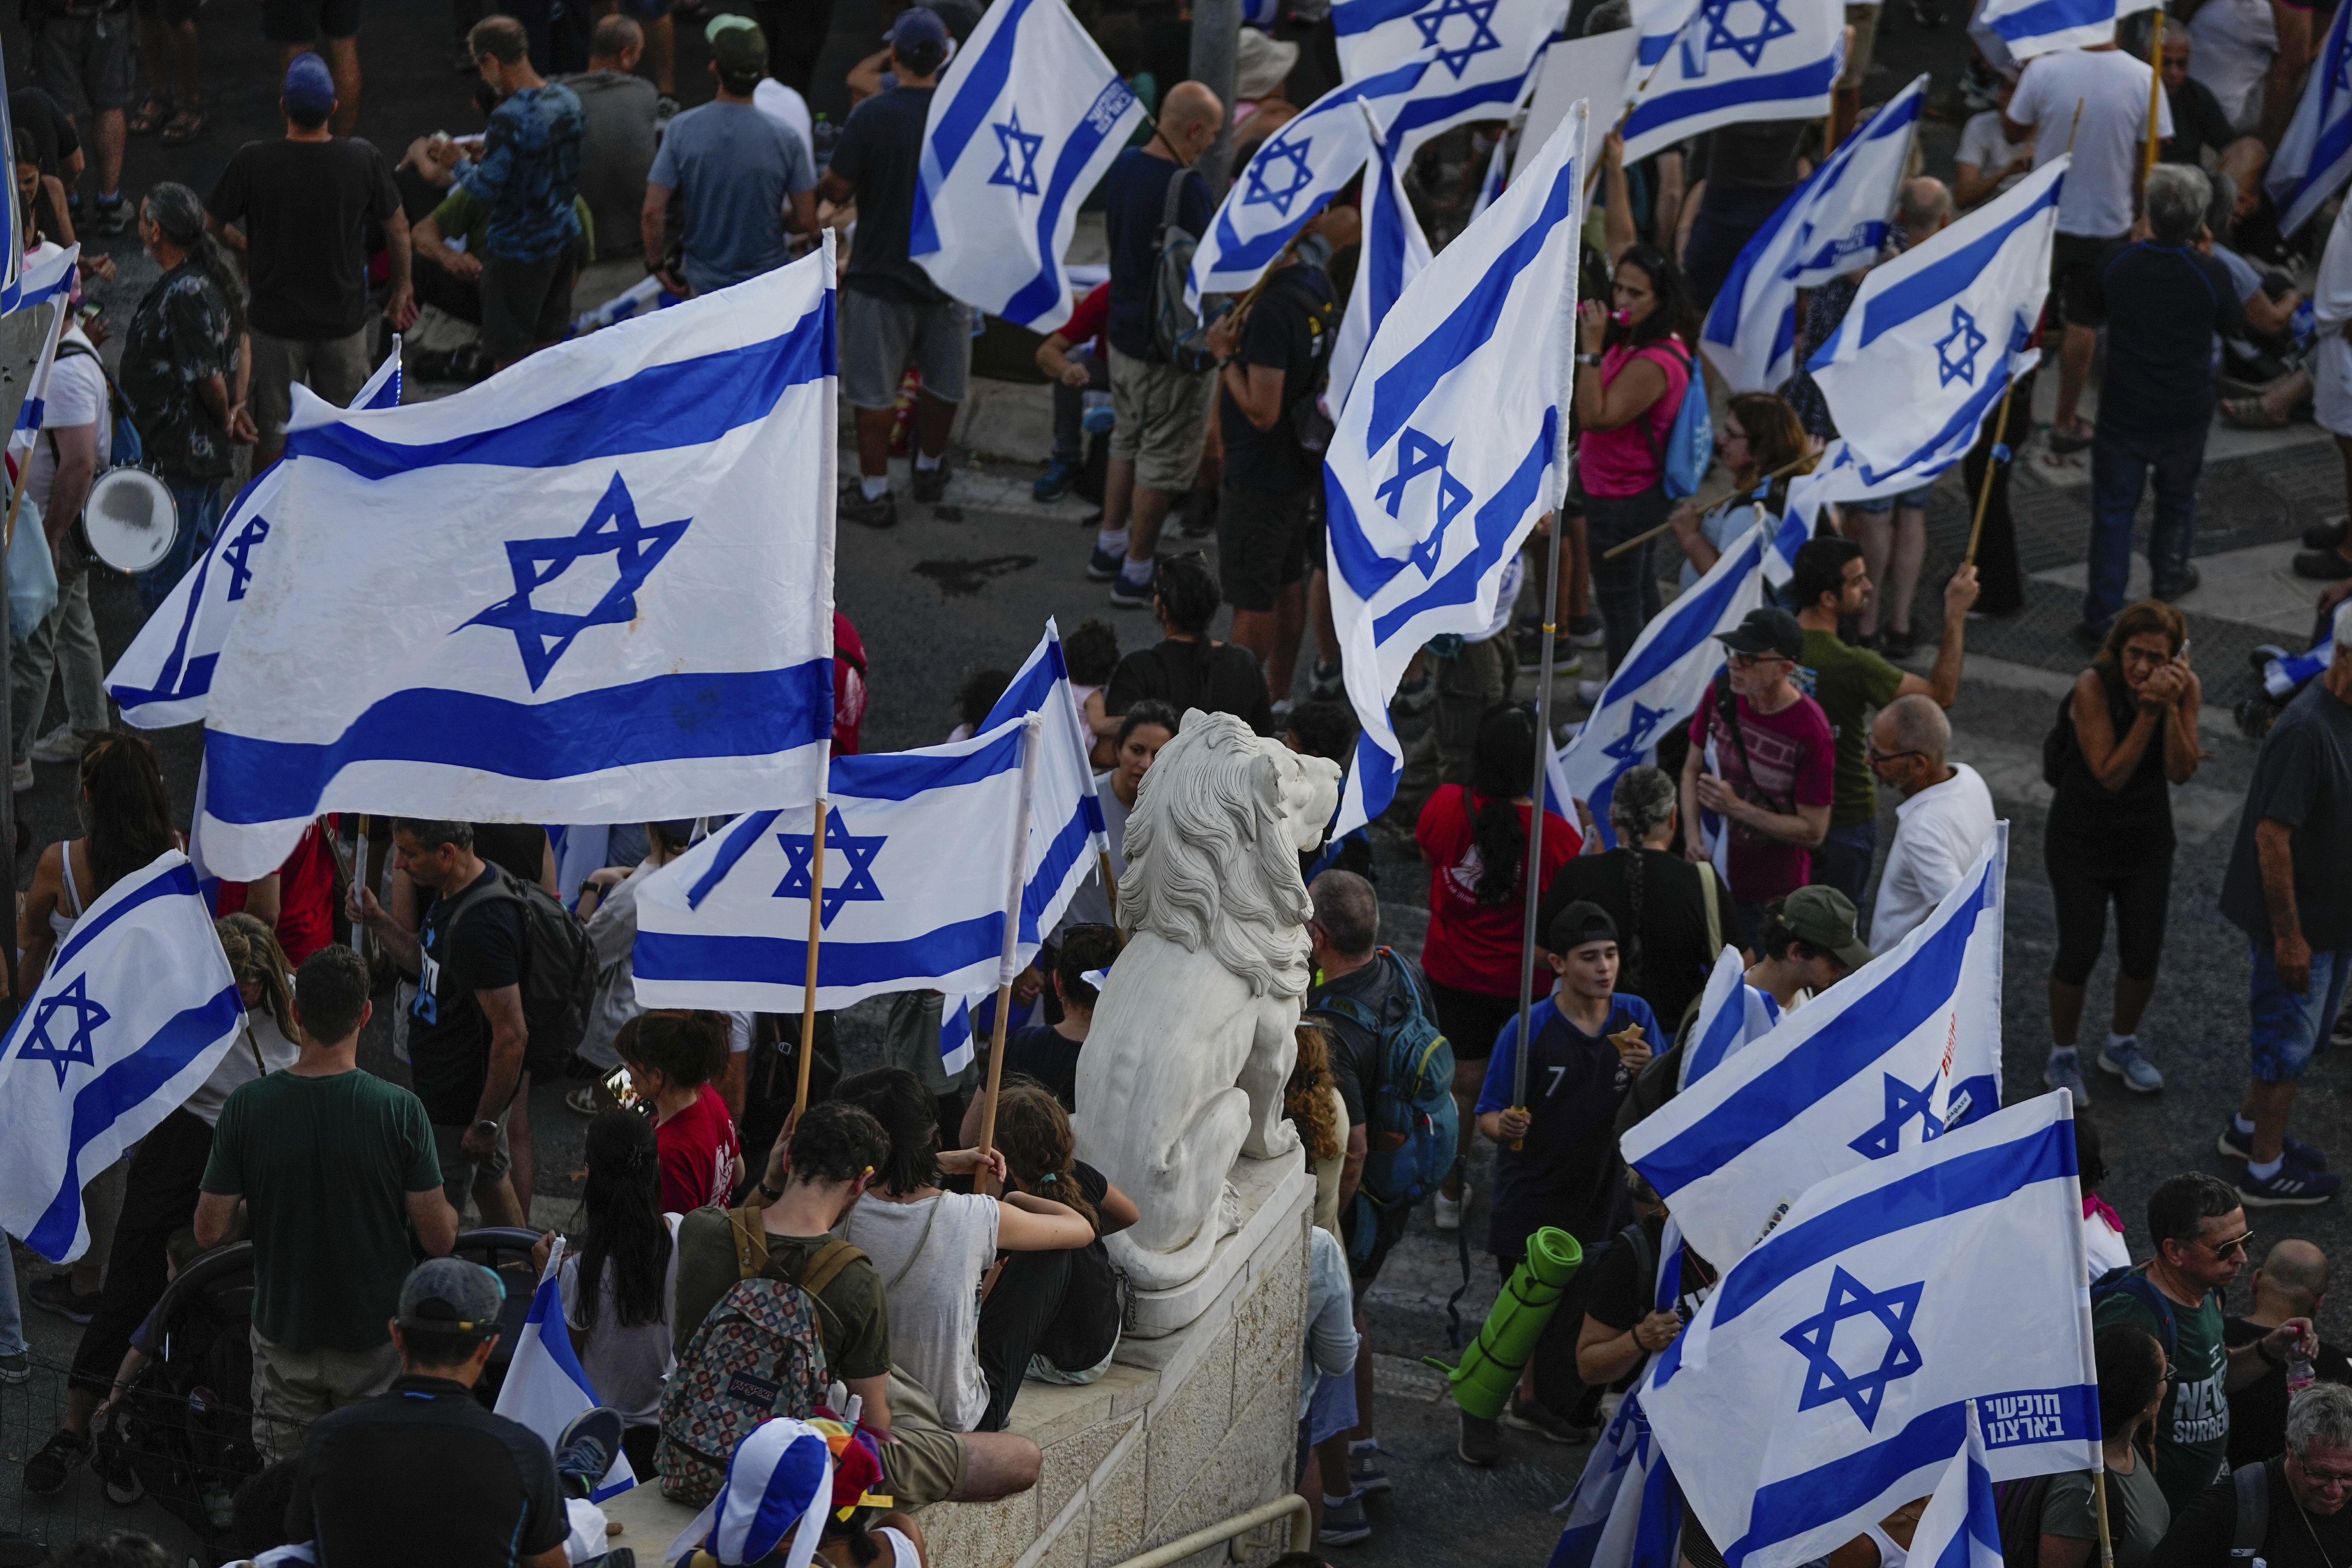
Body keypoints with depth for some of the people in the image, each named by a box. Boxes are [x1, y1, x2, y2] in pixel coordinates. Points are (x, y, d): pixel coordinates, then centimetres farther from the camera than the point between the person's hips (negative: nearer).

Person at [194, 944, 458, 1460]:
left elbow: (210, 1232, -7)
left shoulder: (247, 1107, -13)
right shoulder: (400, 1110, -18)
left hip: (284, 1332, 1)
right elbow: (439, 1237, -12)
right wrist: (450, 1215, 11)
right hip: (375, 1335, -1)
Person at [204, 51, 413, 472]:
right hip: (344, 320, 1)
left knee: (271, 432, 15)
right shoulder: (364, 161, -16)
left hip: (276, 322, -1)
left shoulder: (253, 162, -20)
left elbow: (212, 225, -7)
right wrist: (402, 287, 15)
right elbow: (398, 227, -2)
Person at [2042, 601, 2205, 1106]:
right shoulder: (2093, 687, -26)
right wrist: (2147, 712, -36)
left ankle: (2122, 1045, 39)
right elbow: (2111, 775, -28)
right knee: (2080, 951, 1)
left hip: (2148, 842, 4)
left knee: (2143, 954, 13)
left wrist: (2172, 708, -33)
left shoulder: (2186, 688, -14)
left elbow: (2181, 773, -20)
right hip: (2082, 841, -4)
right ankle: (2062, 1057, 24)